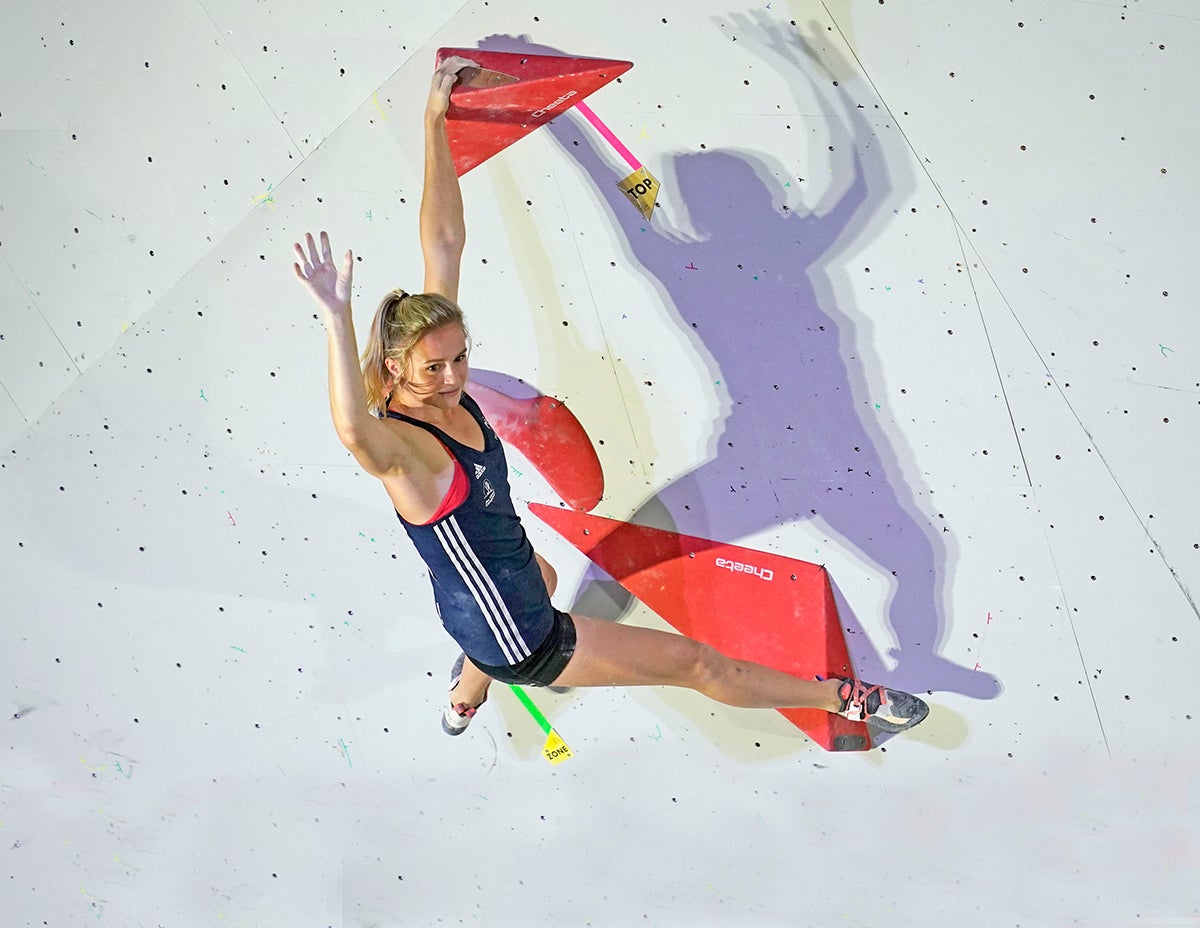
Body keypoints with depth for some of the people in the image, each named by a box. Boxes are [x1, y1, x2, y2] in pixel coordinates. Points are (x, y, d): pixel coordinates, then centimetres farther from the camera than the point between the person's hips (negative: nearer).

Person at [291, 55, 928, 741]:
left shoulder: (446, 392, -14)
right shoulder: (398, 444, -34)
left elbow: (446, 243, -13)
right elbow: (354, 429, -62)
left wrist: (435, 122, -15)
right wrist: (338, 319, -75)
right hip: (522, 643, -10)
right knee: (697, 662, 2)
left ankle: (463, 701, 74)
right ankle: (846, 700, 22)